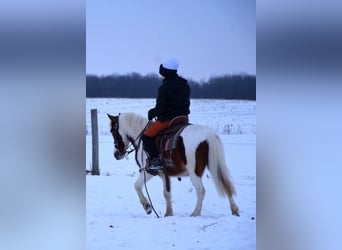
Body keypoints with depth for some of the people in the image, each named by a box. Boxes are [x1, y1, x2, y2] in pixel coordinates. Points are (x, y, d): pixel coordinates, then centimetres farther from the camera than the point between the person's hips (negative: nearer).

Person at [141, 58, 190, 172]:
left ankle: (155, 160, -14)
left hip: (167, 120, -8)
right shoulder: (185, 85, 9)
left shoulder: (164, 88, -14)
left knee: (146, 136, -3)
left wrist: (151, 113, 5)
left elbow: (160, 108, -14)